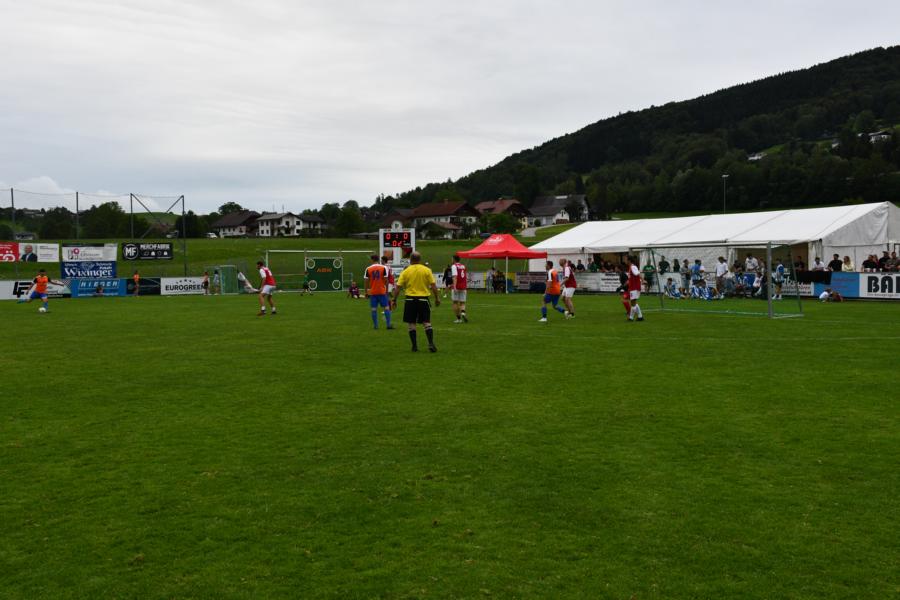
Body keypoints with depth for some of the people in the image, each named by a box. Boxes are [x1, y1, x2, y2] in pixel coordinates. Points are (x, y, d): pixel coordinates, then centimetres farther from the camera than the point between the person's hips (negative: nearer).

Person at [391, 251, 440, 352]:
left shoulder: (406, 271, 0)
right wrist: (437, 298, 6)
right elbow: (433, 285, -3)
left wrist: (394, 300, 6)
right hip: (423, 299, 0)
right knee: (427, 323, 6)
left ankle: (415, 346, 8)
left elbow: (398, 287, -2)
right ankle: (431, 343, -5)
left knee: (411, 324, 8)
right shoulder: (427, 270, 0)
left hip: (410, 299, 0)